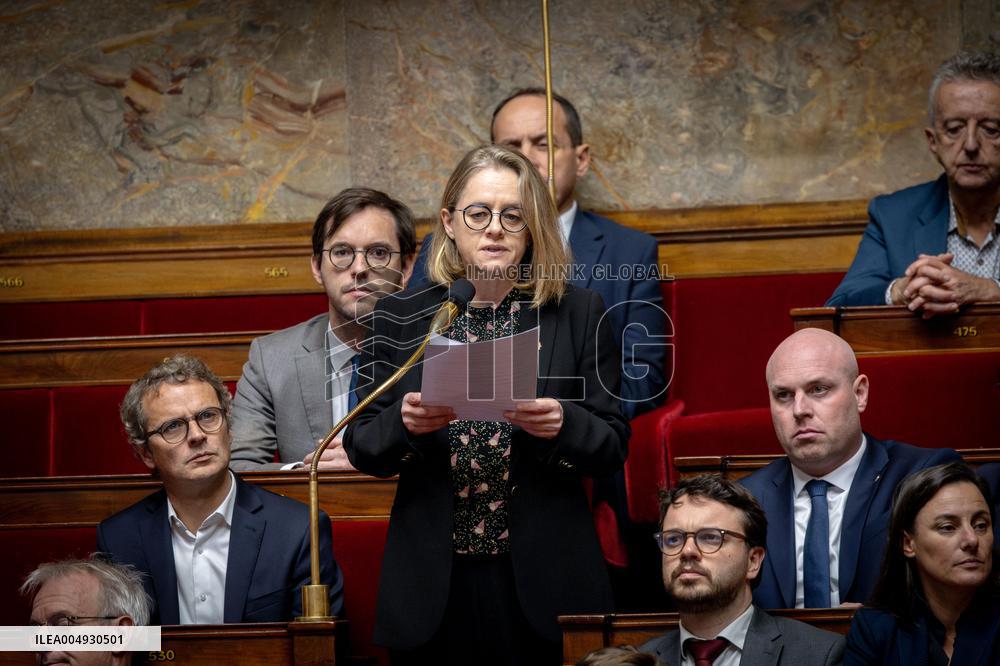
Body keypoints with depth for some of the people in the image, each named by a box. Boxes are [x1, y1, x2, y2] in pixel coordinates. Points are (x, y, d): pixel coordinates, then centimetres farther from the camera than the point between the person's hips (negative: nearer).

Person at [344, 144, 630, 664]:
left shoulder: (577, 314, 4)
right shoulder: (399, 317, 6)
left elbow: (614, 446, 3)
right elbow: (361, 450, 5)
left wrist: (562, 424, -18)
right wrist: (406, 422, -16)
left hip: (542, 583, 0)